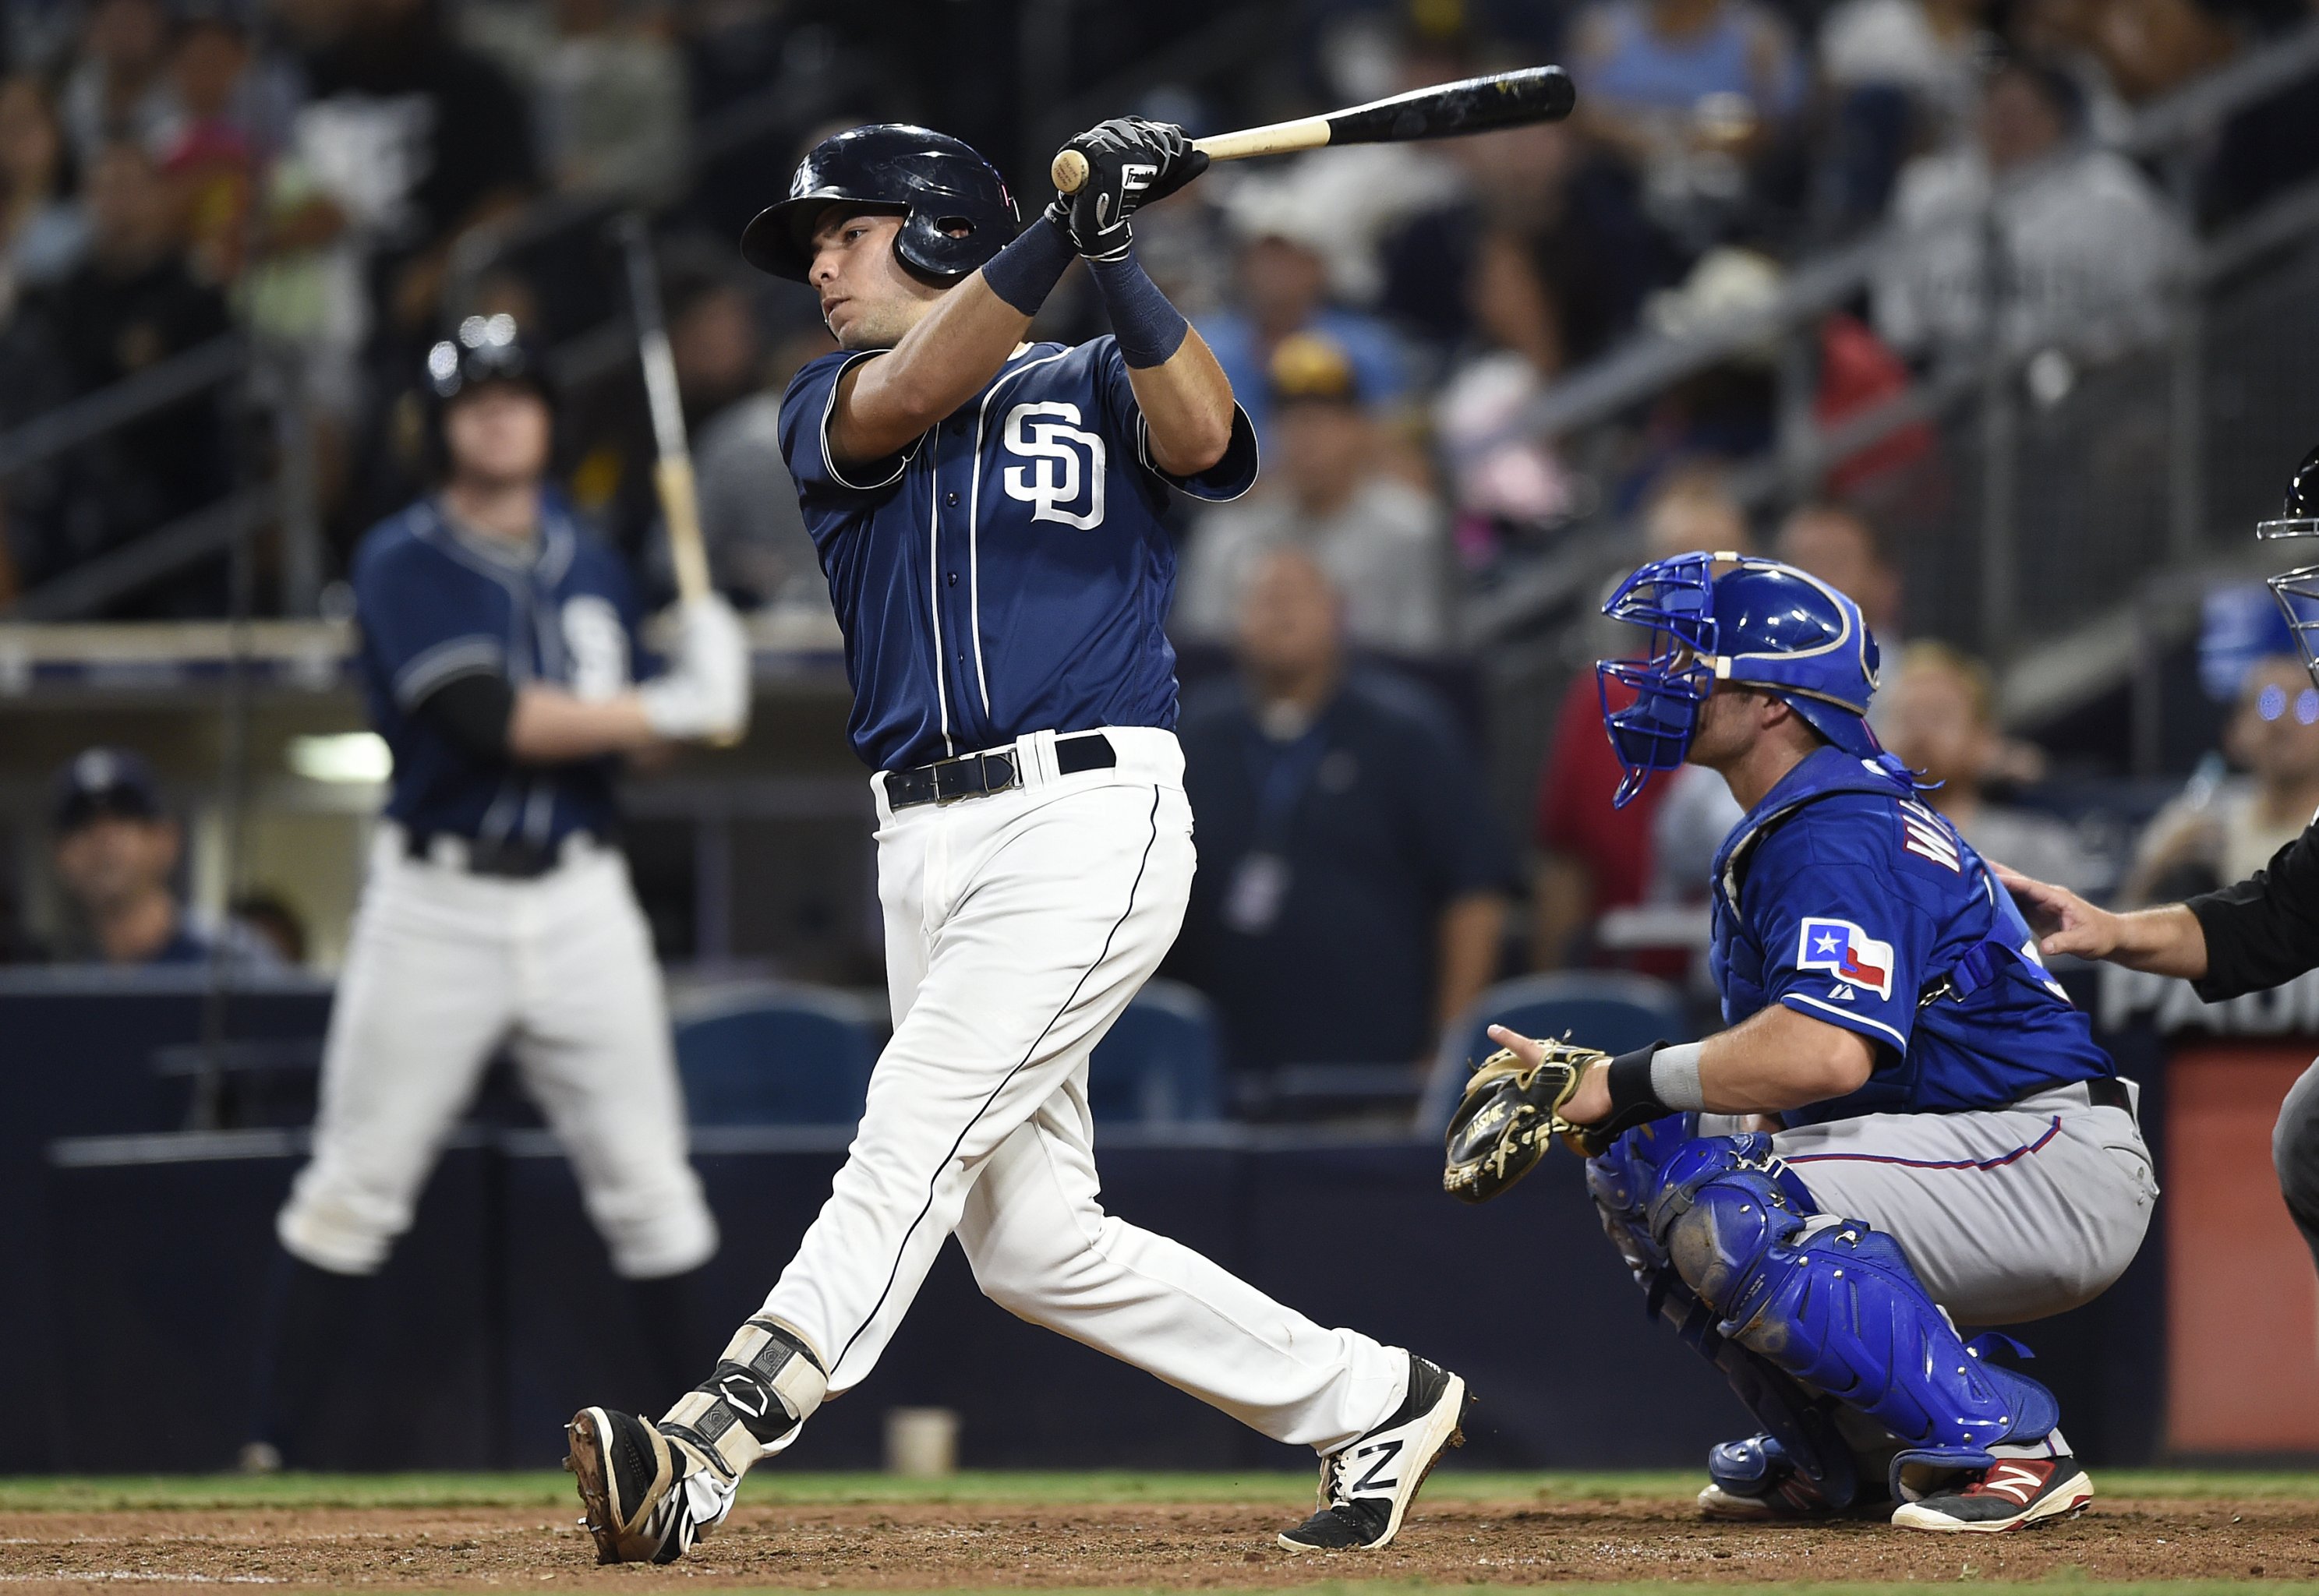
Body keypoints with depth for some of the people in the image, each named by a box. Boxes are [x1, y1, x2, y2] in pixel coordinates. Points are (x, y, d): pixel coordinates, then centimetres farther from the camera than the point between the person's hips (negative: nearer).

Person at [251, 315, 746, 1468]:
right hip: (436, 905, -4)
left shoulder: (591, 568, 12)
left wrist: (698, 685, -8)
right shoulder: (406, 564, -7)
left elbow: (618, 733, 13)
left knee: (646, 1180, 3)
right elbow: (494, 720, -19)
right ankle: (273, 1448, 5)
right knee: (356, 1183, -1)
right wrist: (674, 710, -16)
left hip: (580, 900, 4)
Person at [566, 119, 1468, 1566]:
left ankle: (711, 1454, -32)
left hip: (1089, 815, -6)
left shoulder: (1096, 388, 8)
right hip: (927, 841, 6)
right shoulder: (833, 409, 16)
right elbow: (904, 402, -8)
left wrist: (1119, 258, -23)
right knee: (1033, 1244, 3)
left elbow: (1201, 439, -14)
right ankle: (1369, 1404, 16)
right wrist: (1061, 227, -20)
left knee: (915, 1136, -20)